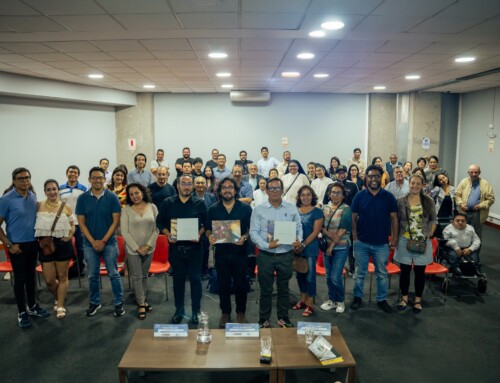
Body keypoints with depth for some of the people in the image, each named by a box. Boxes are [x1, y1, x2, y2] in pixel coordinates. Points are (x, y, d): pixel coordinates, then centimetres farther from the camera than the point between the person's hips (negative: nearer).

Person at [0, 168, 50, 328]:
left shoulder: (33, 196, 3)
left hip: (33, 243, 5)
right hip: (17, 245, -5)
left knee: (31, 276, 16)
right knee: (20, 278, 4)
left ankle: (32, 306, 31)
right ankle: (22, 313, 17)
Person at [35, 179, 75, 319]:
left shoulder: (66, 207, 0)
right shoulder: (39, 206, 0)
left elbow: (72, 226, 6)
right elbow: (35, 226, 4)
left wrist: (68, 236, -11)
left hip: (63, 244, 0)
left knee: (62, 277, 8)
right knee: (49, 280, 4)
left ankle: (60, 306, 21)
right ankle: (58, 298, 34)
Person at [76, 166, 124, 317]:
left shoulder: (112, 197, -5)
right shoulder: (82, 198, -1)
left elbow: (115, 221, -6)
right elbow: (81, 222, -1)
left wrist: (103, 240, -11)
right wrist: (93, 241, -10)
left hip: (109, 242, -2)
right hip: (90, 243, 2)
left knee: (113, 274, 5)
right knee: (93, 275, 12)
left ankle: (119, 303, 15)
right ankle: (94, 302, 28)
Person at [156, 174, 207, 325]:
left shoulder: (199, 203, 0)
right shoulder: (168, 203, 2)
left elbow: (206, 223, 3)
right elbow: (160, 222, 6)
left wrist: (199, 234, -14)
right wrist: (168, 235, -8)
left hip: (194, 247, -1)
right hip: (175, 247, 1)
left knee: (195, 279, 4)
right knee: (178, 279, 12)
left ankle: (195, 311, 17)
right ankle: (179, 310, 26)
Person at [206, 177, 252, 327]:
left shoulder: (245, 208, 0)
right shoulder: (213, 209, 6)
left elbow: (251, 228, 1)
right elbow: (208, 229, 9)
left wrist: (244, 237, -17)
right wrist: (210, 236, -12)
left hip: (240, 251, -1)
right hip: (221, 251, 1)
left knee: (241, 283, 7)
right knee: (223, 284, 10)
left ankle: (241, 312, 26)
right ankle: (225, 313, 26)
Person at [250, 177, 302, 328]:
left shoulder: (291, 208, 3)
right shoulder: (258, 210, -3)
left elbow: (299, 228, 6)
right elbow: (254, 232, -7)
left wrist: (298, 240, -14)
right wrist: (267, 245, -20)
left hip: (286, 255, 2)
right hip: (265, 255, -1)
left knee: (283, 288, 15)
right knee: (266, 289, 9)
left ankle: (283, 318, 31)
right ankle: (264, 320, 23)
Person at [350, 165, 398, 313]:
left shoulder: (388, 197, -3)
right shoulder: (359, 196, -2)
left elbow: (394, 218, 1)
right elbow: (353, 218, 1)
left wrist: (394, 238, -2)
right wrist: (355, 237, -5)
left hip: (382, 244, 0)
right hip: (361, 243, 0)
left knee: (382, 274, 13)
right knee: (359, 273, 12)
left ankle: (382, 299, 27)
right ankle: (357, 297, 26)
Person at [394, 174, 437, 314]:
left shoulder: (428, 201, -1)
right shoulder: (401, 201, -2)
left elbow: (434, 220, 7)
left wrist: (430, 235, -1)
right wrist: (396, 237, -3)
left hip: (423, 242, 0)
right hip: (405, 241, 0)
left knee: (420, 272, 9)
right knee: (405, 271, 9)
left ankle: (418, 299, 24)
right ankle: (404, 297, 26)